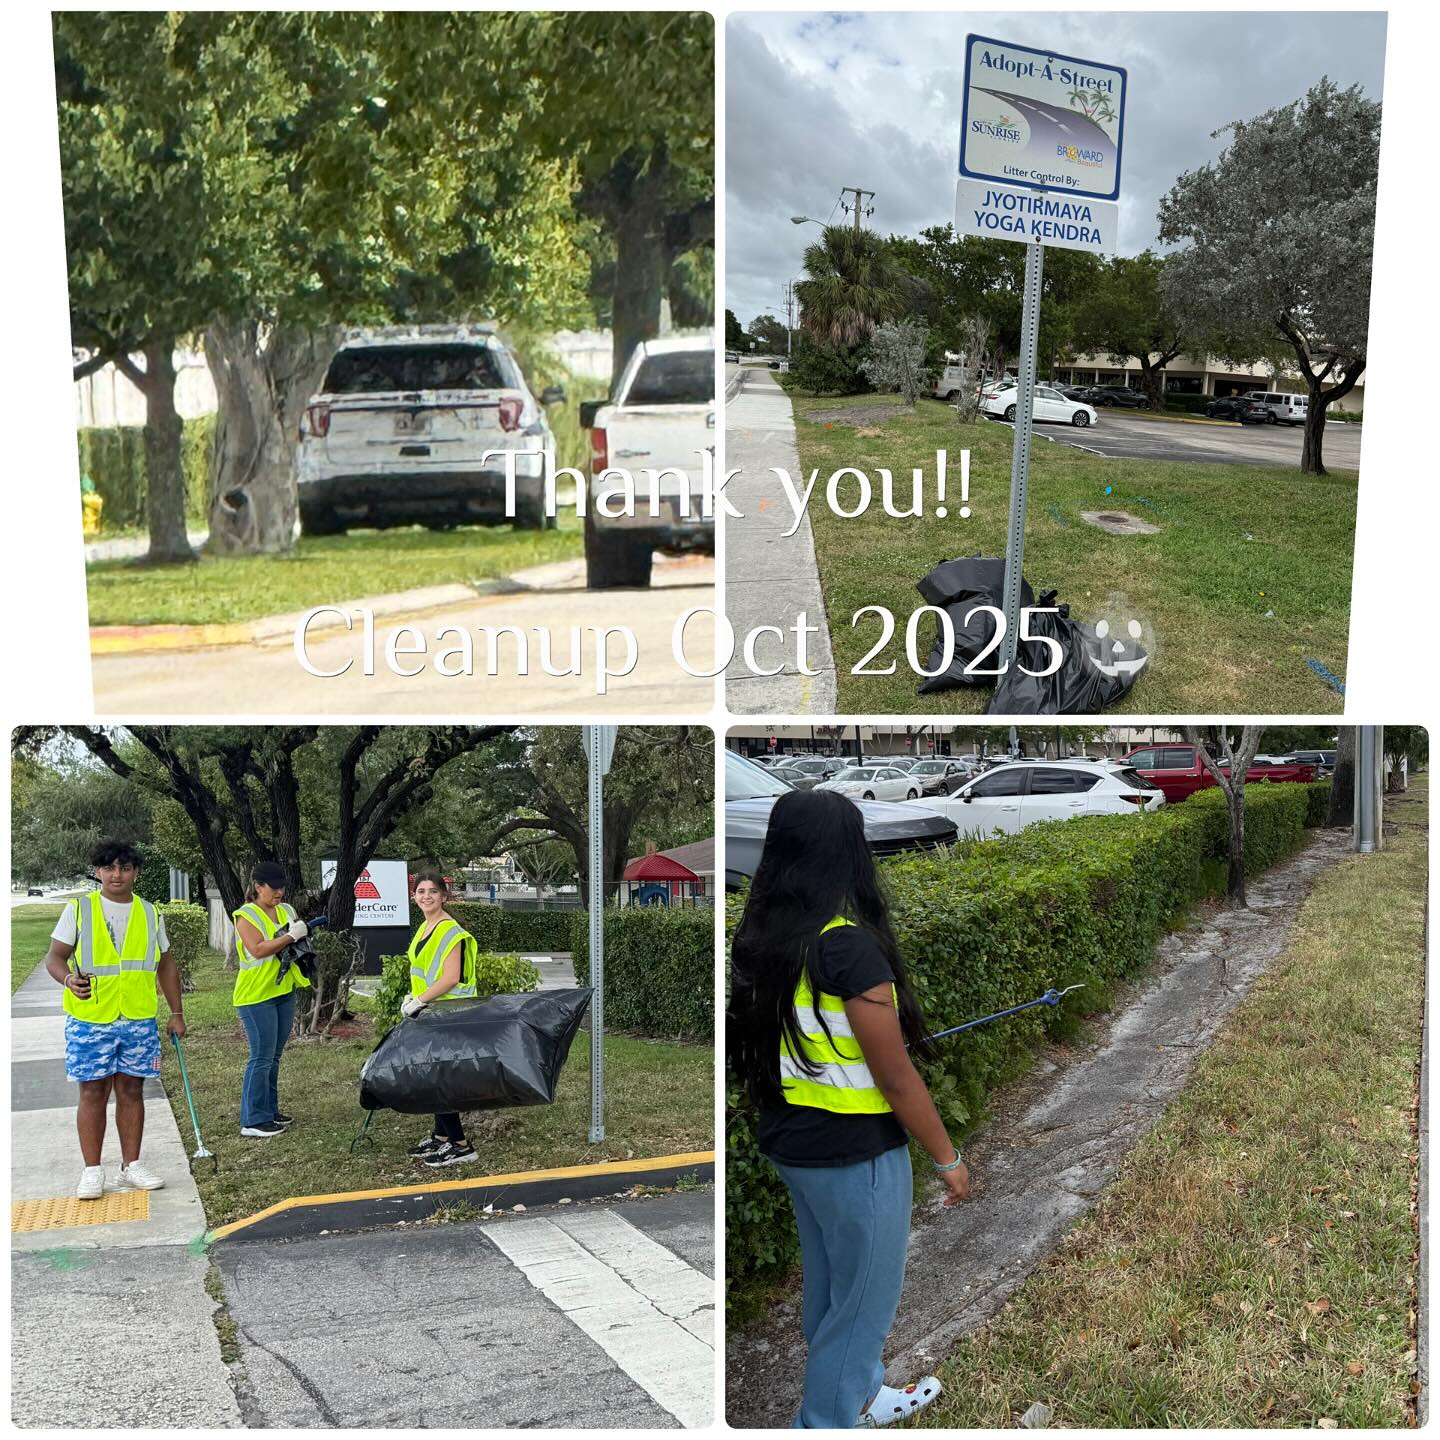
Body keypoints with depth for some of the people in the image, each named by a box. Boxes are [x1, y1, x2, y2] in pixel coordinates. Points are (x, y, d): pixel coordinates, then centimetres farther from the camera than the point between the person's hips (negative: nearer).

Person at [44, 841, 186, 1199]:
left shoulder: (150, 914, 9)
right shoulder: (78, 909, 0)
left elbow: (166, 965, 16)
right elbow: (54, 958, -2)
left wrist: (176, 1013, 13)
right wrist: (69, 978, -24)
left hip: (139, 1021, 3)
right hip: (90, 1019, -2)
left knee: (131, 1091, 7)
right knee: (93, 1093, 1)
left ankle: (131, 1167, 16)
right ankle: (92, 1171, 10)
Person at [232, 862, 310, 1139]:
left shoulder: (285, 910, 11)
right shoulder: (246, 915, -9)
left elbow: (299, 937, 16)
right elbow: (258, 950, -21)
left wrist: (304, 930, -6)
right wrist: (291, 936, -23)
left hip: (284, 991, 7)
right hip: (256, 995, -7)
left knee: (274, 1056, 14)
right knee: (262, 1057, -7)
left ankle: (269, 1110, 23)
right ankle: (252, 1122, -2)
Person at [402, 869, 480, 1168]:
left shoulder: (450, 931, -15)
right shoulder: (425, 928, 13)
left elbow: (450, 978, -22)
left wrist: (419, 1001, -18)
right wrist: (412, 997, 8)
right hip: (429, 1012, 9)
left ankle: (460, 1146, -3)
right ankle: (441, 1136, 22)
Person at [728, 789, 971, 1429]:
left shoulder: (760, 940, -2)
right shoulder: (850, 947, -24)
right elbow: (897, 1079, -19)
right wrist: (948, 1159, -7)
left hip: (790, 1139, 8)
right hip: (853, 1151, -8)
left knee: (828, 1285, 25)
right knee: (863, 1298, 10)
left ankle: (856, 1397, 45)